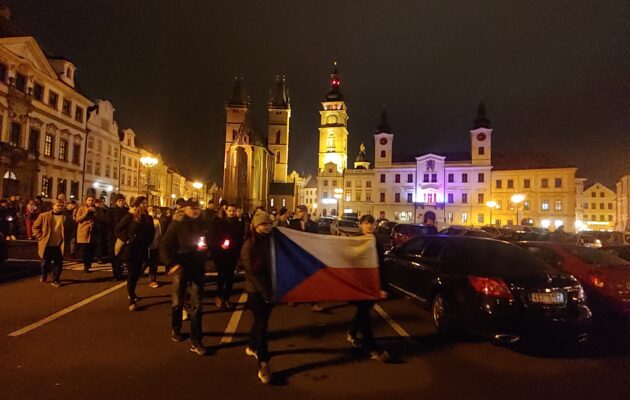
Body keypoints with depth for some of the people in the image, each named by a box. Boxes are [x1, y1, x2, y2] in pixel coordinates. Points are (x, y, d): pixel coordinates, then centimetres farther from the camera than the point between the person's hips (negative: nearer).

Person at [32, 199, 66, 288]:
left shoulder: (65, 217, 0)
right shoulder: (44, 215, -3)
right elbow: (35, 226, 3)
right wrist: (40, 237, -3)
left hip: (59, 245, 0)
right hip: (46, 244, 0)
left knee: (59, 264, 2)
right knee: (45, 263, 14)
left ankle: (56, 280, 16)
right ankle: (44, 276, 40)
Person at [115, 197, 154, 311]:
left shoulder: (148, 218, 6)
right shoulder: (130, 217, -8)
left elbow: (151, 233, 14)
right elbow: (118, 230, -9)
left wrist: (148, 243, 2)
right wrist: (127, 240, -16)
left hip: (142, 250, 5)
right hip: (131, 249, -5)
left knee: (137, 273, 14)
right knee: (132, 273, -6)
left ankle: (131, 293, 35)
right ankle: (132, 300, -2)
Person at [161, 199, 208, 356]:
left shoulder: (202, 224, 2)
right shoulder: (177, 224, -8)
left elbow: (209, 242, 16)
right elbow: (165, 246, -11)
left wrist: (206, 246, -6)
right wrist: (171, 264, -20)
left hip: (198, 267, 2)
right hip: (181, 267, -2)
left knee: (197, 304, 2)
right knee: (178, 302, 14)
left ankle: (196, 342, 8)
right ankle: (175, 329, 40)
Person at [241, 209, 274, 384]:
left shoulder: (270, 241, 4)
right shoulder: (249, 245, -12)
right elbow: (252, 272, -14)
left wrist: (272, 289, 1)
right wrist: (265, 292, -15)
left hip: (268, 289, 6)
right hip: (256, 291, -5)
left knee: (261, 321, 17)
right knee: (262, 324, -5)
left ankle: (252, 347, 40)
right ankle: (263, 364, 1)